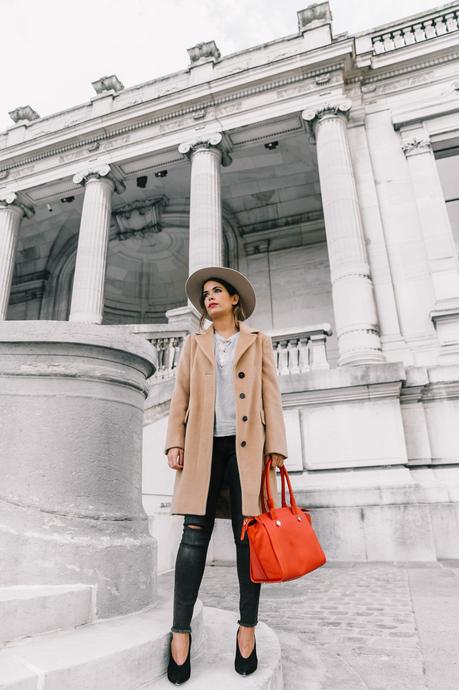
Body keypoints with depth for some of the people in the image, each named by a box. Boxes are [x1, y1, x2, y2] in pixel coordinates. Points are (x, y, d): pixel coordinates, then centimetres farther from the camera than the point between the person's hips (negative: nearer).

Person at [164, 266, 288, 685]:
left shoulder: (258, 342, 14)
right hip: (204, 446, 1)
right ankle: (181, 630, 6)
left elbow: (271, 397, 7)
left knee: (247, 534, 1)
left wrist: (276, 447, -3)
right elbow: (181, 397, 12)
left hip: (246, 446, 0)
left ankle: (248, 627, 15)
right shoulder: (194, 344, 18)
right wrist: (174, 443, 1)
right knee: (195, 534, -3)